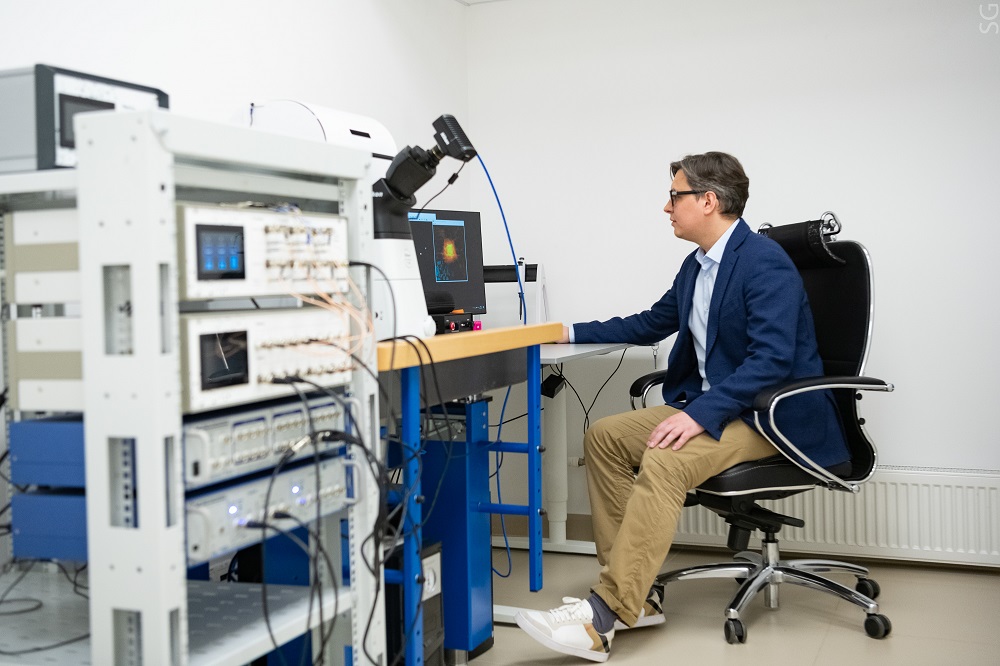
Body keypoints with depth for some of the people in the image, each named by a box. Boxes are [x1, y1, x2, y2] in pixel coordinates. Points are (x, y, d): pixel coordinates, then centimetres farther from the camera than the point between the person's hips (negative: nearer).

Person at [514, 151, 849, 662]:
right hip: (709, 404, 10)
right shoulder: (696, 266, 12)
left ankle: (603, 616, -27)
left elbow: (772, 358, -26)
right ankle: (637, 593, -3)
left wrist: (700, 414, -31)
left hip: (772, 416, -9)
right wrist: (572, 333, 22)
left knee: (664, 462, -31)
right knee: (604, 437, -3)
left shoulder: (765, 262, -16)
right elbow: (651, 324, 26)